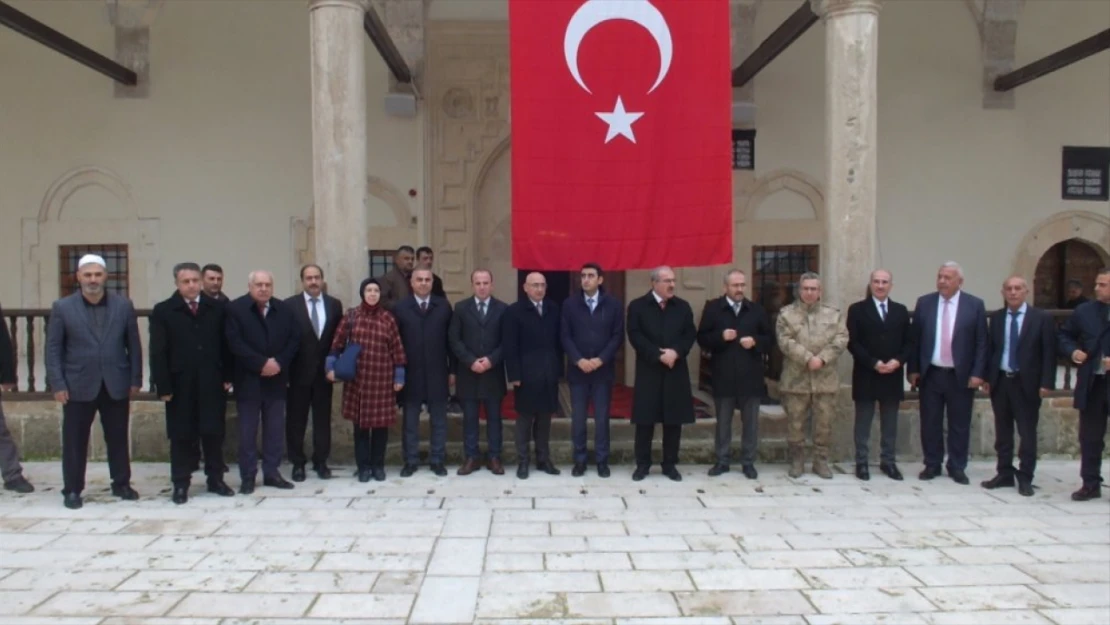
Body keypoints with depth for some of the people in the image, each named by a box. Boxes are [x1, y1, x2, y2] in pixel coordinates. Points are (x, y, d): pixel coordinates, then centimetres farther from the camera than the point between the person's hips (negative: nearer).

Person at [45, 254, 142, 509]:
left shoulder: (123, 305, 3)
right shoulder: (62, 307, -1)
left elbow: (134, 345, 5)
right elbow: (53, 349, -1)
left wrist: (135, 380, 2)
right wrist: (57, 384, -7)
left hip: (116, 385, 1)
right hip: (78, 386, -1)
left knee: (118, 438, 9)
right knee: (75, 441, 5)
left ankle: (122, 484, 22)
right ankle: (72, 489, 17)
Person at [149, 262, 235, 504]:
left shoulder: (216, 308, 5)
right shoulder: (163, 311, -1)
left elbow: (225, 345, 6)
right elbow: (158, 352, -4)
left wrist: (227, 376, 1)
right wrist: (163, 386, -10)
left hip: (212, 383, 2)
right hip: (180, 385, -1)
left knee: (214, 433, 6)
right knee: (181, 436, 6)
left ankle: (215, 479, 17)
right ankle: (180, 484, 14)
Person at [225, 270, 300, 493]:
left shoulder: (284, 309, 7)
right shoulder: (235, 309, -4)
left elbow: (295, 337, 4)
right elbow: (235, 342, -13)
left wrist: (279, 362, -11)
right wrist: (261, 363, -18)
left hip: (276, 379, 4)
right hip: (248, 380, -3)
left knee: (275, 429, 8)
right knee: (247, 431, 3)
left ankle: (272, 473, 17)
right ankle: (248, 477, 10)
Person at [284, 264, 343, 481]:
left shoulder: (334, 304, 5)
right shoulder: (290, 305, -4)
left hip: (324, 371, 2)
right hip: (298, 372, -2)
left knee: (323, 418, 8)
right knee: (296, 420, 6)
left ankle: (321, 462, 18)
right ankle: (298, 463, 16)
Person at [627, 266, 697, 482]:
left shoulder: (683, 306, 8)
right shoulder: (637, 306, -1)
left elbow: (690, 334, 4)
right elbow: (635, 336, -8)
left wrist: (676, 352, -14)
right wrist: (658, 355, -16)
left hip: (676, 371, 3)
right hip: (648, 371, -3)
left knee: (674, 420, 6)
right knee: (645, 420, 1)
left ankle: (670, 464, 16)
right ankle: (642, 464, 12)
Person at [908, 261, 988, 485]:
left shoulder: (975, 305, -1)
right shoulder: (924, 302, 3)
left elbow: (981, 342, -2)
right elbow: (915, 338, 5)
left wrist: (978, 373, -8)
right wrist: (913, 369, 1)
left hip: (961, 376, -1)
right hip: (930, 374, 2)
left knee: (959, 424, 7)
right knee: (930, 423, 8)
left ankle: (957, 467, 19)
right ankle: (932, 465, 21)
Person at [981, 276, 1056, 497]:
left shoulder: (1042, 318, -3)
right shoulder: (996, 317, 8)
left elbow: (1049, 353, -5)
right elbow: (990, 348, 9)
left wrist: (1046, 383, -11)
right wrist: (987, 377, 3)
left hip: (1026, 383, -3)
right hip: (1000, 381, 4)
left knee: (1027, 433, 2)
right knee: (1002, 431, 11)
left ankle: (1025, 478, 10)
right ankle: (1005, 474, 20)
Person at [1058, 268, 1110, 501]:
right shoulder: (1084, 311, 6)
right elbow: (1064, 335, 15)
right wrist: (1072, 351, -5)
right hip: (1091, 384, 3)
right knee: (1089, 437, 10)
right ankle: (1091, 484, 19)